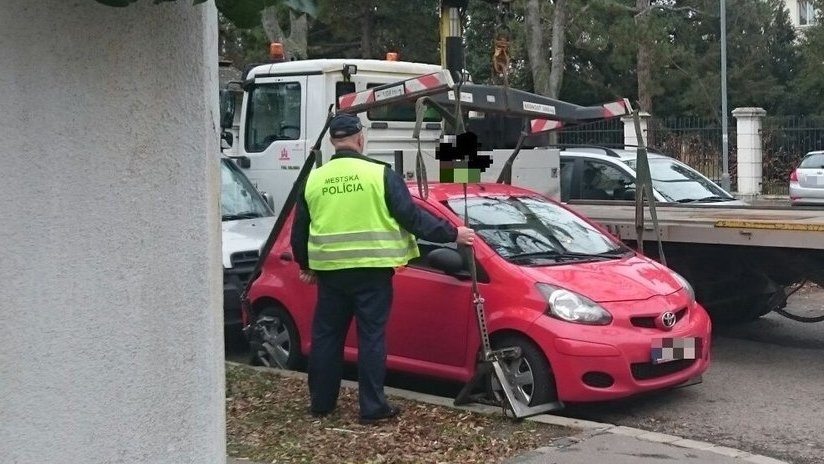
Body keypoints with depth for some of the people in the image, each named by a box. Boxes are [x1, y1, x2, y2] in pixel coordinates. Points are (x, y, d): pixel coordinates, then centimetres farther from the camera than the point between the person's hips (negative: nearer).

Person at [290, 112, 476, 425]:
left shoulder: (314, 179, 7)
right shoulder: (379, 174, -6)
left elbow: (299, 230, 13)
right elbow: (411, 216, -7)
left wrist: (306, 265, 28)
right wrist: (451, 234, 1)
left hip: (330, 270, 4)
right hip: (371, 270, -3)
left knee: (326, 336, 14)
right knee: (371, 337, 2)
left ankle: (321, 402, 22)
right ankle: (373, 407, 3)